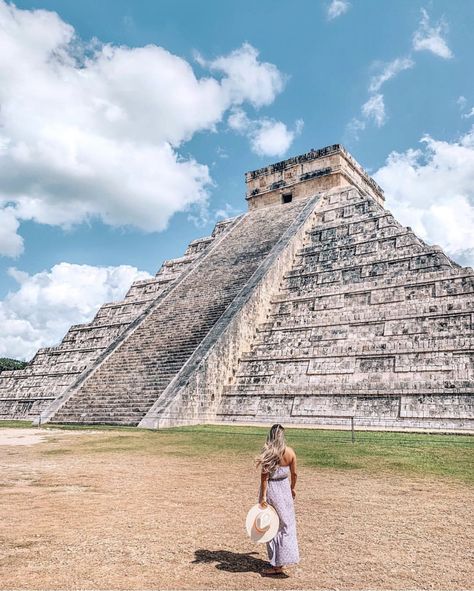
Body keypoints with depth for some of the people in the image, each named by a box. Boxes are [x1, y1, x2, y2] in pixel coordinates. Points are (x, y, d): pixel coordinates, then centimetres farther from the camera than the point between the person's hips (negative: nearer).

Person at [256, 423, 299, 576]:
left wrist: (263, 496, -14)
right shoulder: (290, 452, -5)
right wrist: (292, 488, 20)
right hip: (284, 488, 2)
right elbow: (294, 474, 4)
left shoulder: (267, 453, -14)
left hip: (270, 489, -2)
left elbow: (264, 476, -17)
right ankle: (283, 561, 15)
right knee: (287, 524, 15)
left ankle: (275, 564, 16)